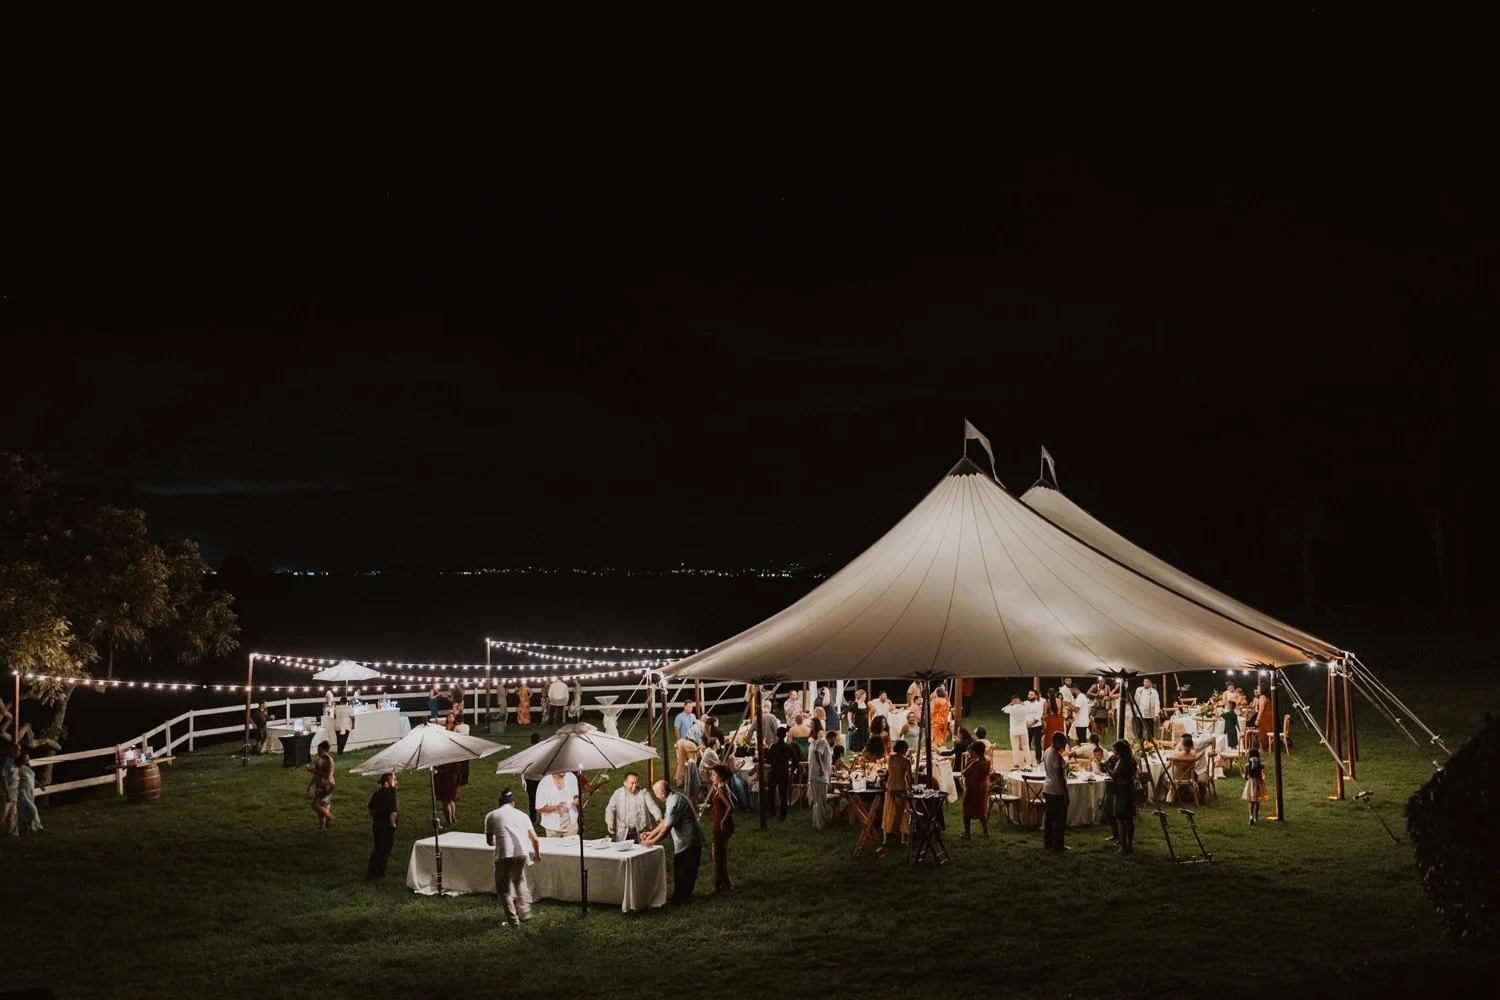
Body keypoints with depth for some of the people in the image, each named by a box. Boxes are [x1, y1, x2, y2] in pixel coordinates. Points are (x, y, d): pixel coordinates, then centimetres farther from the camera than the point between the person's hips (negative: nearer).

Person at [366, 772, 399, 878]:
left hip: (377, 825, 8)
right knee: (385, 851, 7)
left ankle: (370, 872, 24)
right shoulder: (390, 795, -20)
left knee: (377, 849, 20)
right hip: (387, 827, -8)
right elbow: (393, 813, -28)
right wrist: (393, 824, -13)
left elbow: (370, 808, 15)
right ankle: (380, 873, 13)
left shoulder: (377, 793, 5)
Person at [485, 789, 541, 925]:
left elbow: (490, 842, 19)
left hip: (505, 854, -3)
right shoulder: (520, 814, 22)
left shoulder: (491, 816, 16)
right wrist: (537, 853, 39)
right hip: (522, 852, 3)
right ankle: (525, 913, 27)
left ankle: (513, 920, 5)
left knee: (504, 889, 13)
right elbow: (535, 839, 19)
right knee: (519, 881, 29)